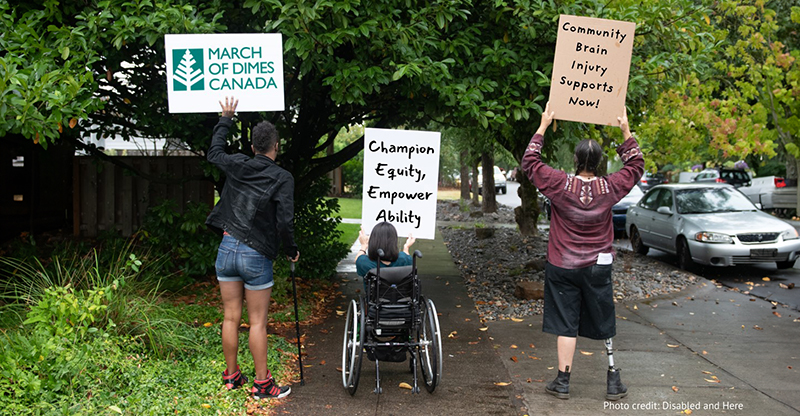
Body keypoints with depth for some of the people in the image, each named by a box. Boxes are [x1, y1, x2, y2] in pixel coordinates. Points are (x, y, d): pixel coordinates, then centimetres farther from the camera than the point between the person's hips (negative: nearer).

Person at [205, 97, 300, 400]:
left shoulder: (237, 165, 3)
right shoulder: (282, 178, -9)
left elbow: (214, 153, 25)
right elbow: (285, 221, -16)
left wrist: (225, 119, 35)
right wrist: (291, 250, 1)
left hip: (227, 249, 4)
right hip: (257, 255, -4)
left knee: (231, 317, 12)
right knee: (257, 322, 3)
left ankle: (231, 376, 24)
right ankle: (262, 384, 11)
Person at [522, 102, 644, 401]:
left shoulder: (560, 185, -13)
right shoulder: (610, 188, -8)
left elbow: (529, 162, 1)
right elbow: (635, 166, 11)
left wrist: (543, 127, 7)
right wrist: (626, 132, 14)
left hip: (562, 267, -1)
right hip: (598, 267, 1)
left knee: (566, 325, 5)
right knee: (604, 324, 11)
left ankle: (562, 382, 10)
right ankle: (613, 381, 18)